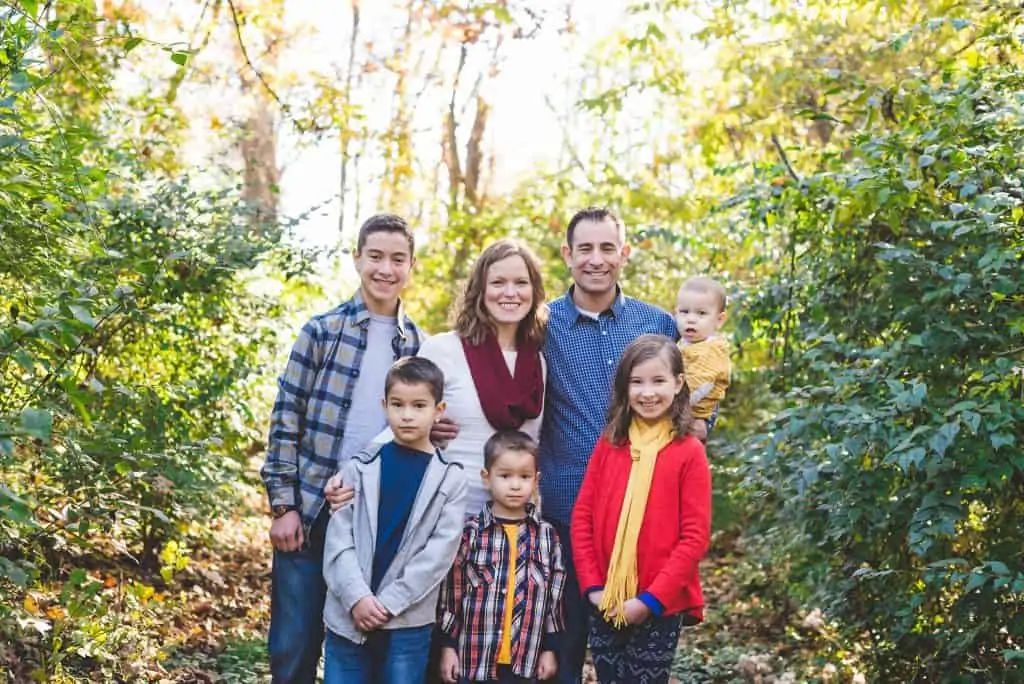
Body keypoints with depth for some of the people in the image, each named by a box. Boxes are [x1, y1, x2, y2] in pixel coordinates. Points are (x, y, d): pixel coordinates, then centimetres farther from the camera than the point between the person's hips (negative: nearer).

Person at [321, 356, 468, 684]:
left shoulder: (450, 478, 2)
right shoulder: (359, 468, 5)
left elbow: (440, 550, -5)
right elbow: (338, 538, 0)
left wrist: (389, 602, -12)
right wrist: (357, 597, -14)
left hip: (409, 623, -1)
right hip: (348, 616, 1)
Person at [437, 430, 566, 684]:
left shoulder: (547, 536, 4)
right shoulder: (469, 532, -3)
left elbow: (555, 594, 8)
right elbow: (450, 591, 0)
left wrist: (550, 648, 6)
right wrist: (448, 645, 0)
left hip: (525, 660, 2)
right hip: (474, 658, -2)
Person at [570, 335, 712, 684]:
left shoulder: (690, 452, -6)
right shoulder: (608, 445, 5)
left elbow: (695, 537, -9)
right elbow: (582, 517, 4)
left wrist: (652, 598, -13)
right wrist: (592, 586, -5)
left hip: (661, 607, -3)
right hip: (605, 604, 3)